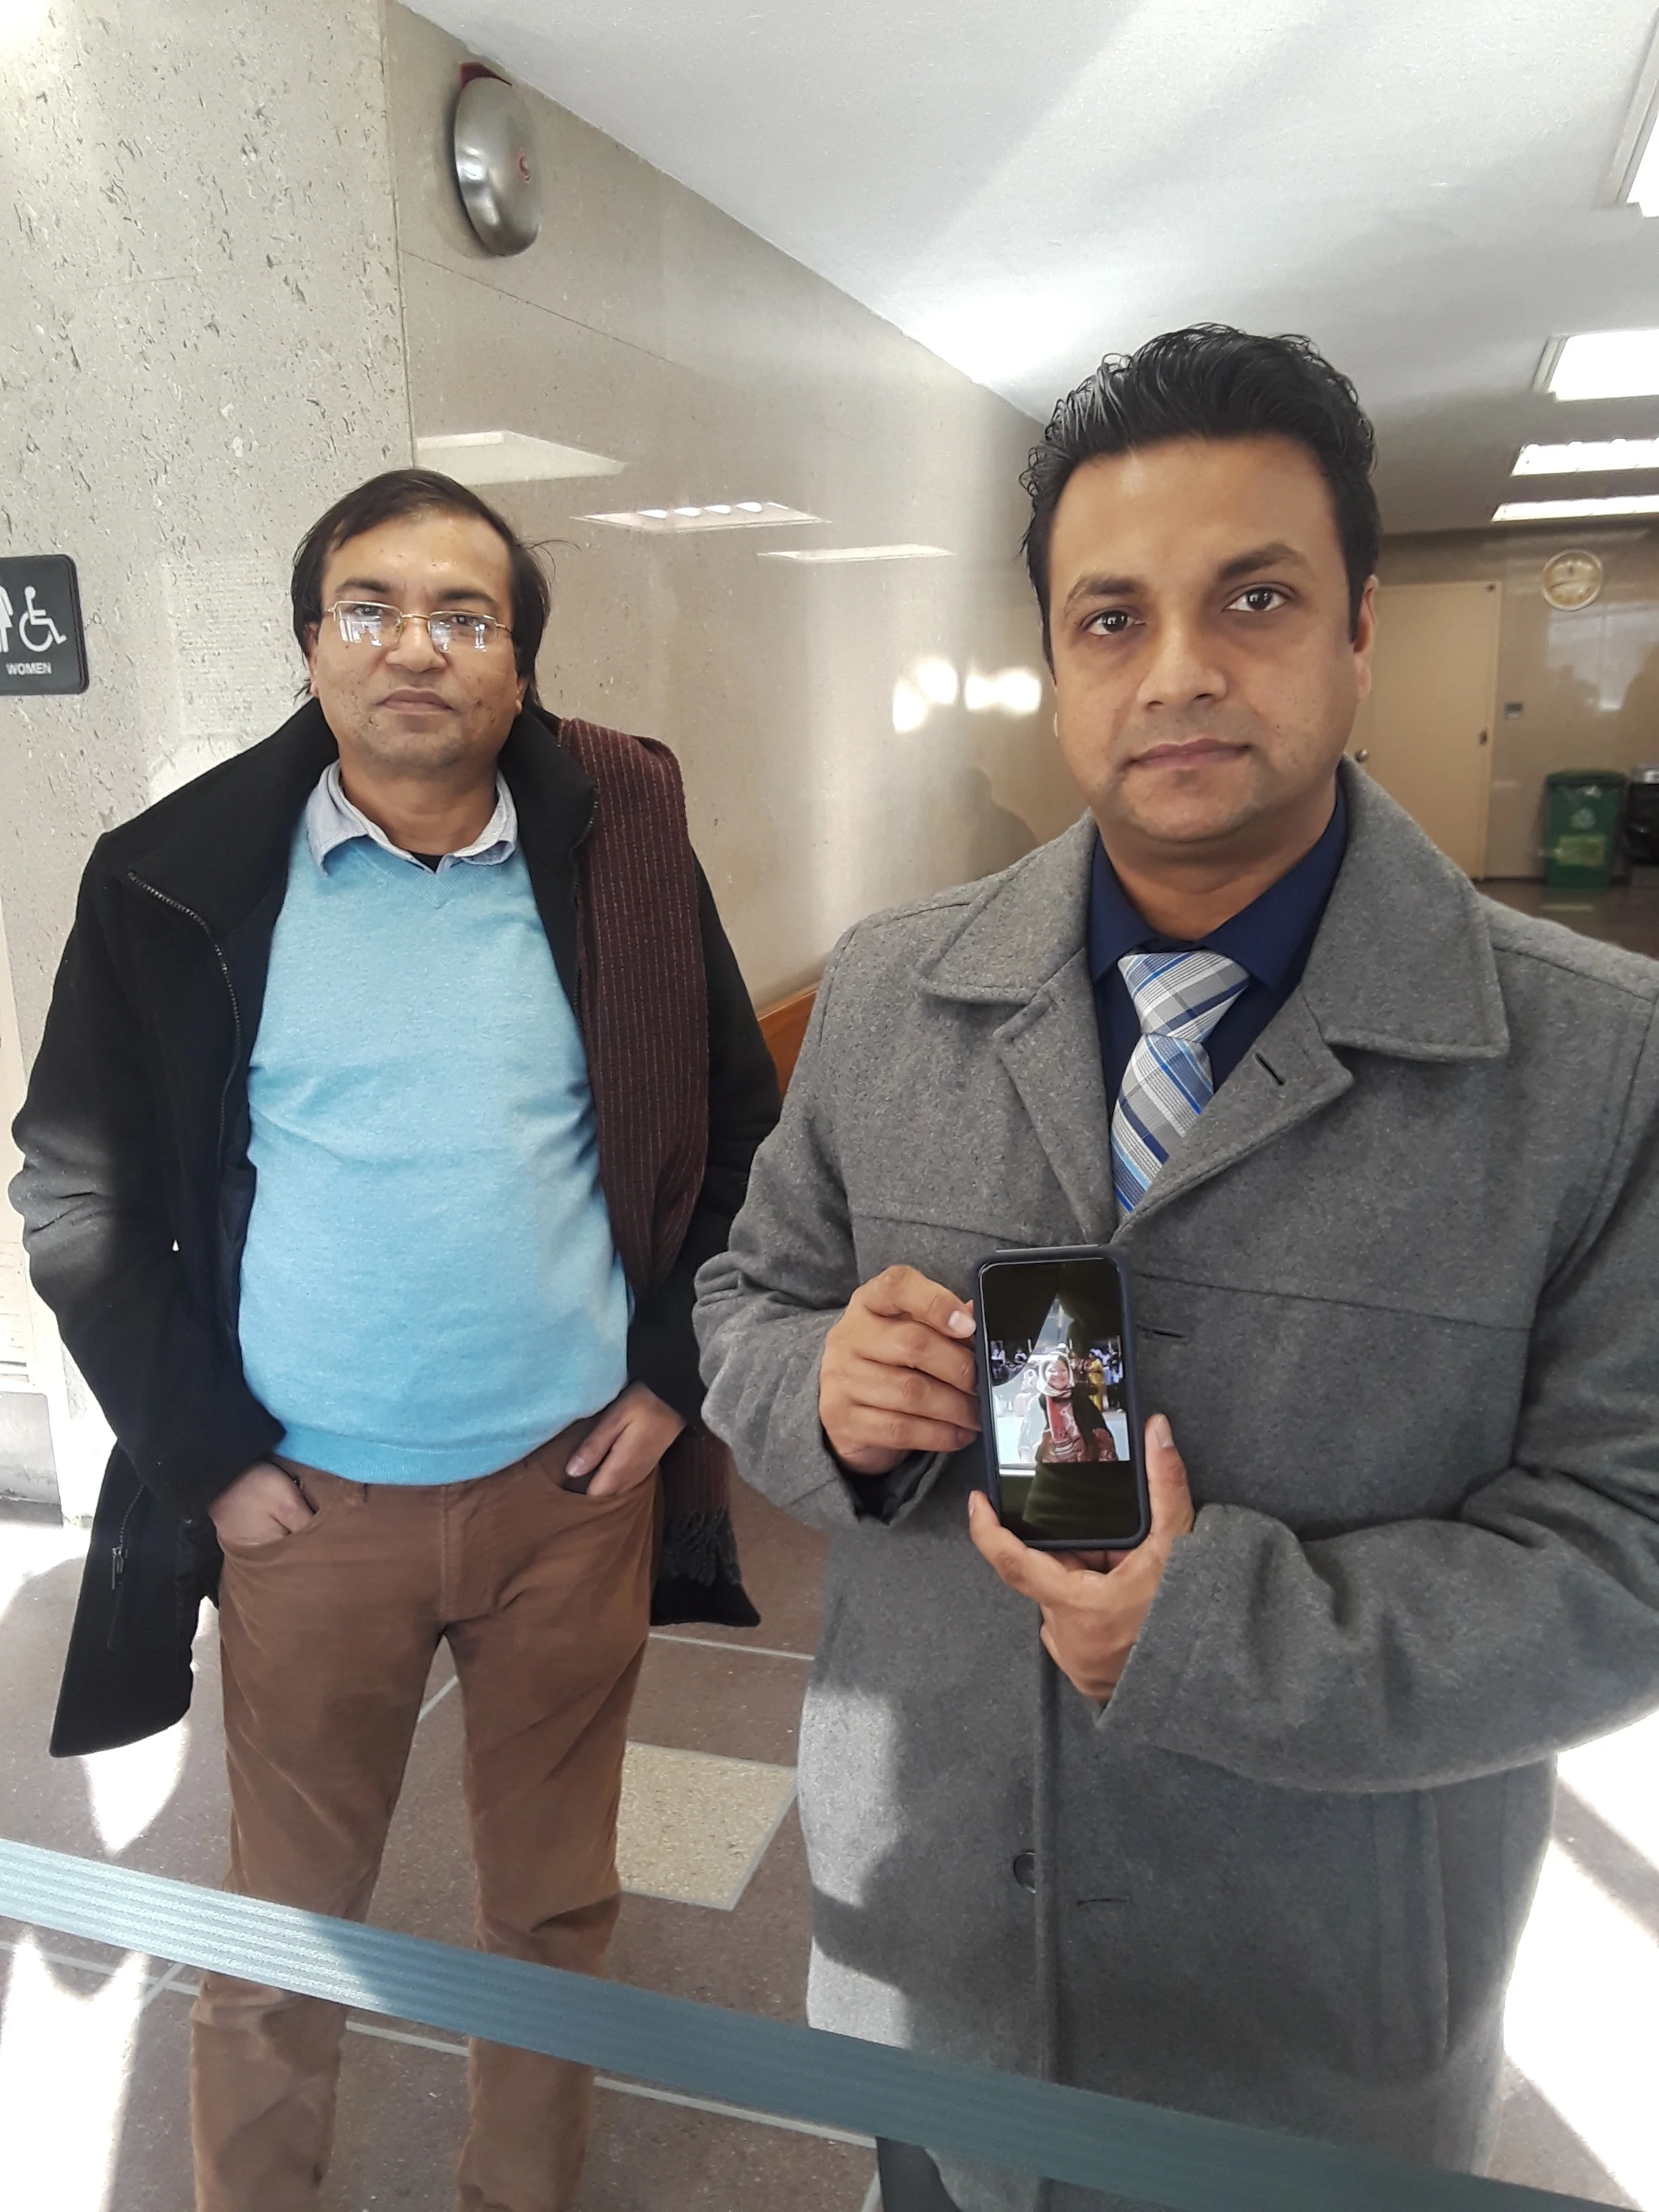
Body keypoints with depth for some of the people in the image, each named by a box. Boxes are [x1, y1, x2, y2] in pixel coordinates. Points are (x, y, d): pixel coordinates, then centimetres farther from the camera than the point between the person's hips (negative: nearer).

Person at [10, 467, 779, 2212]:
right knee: (282, 1926, 18)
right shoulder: (178, 882, -5)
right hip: (305, 1507, 0)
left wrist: (675, 1378, -1)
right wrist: (204, 1452, -5)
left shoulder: (617, 858, -3)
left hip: (577, 1482, 1)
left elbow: (739, 1137, 4)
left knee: (558, 1900, 20)